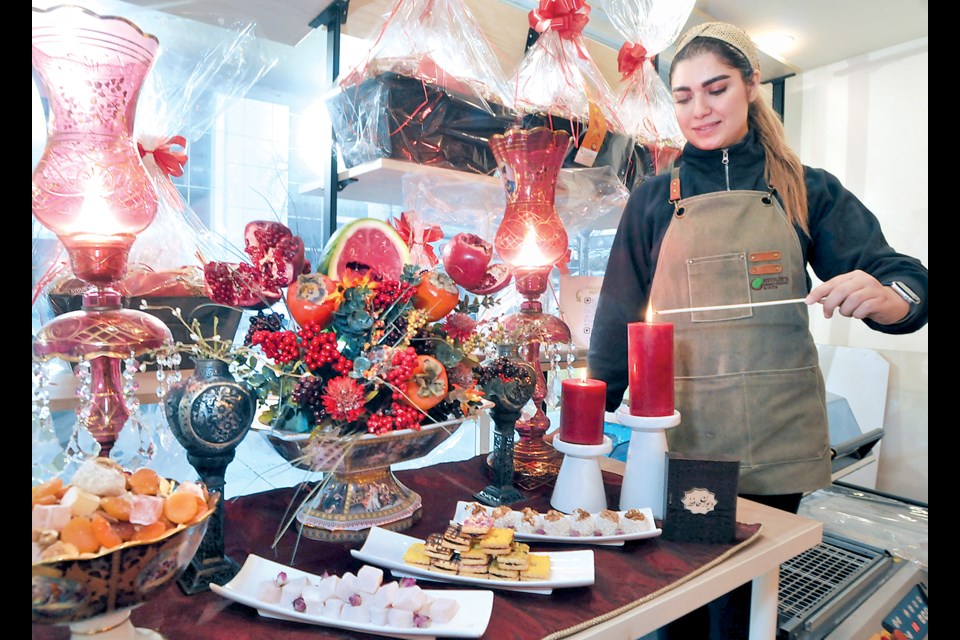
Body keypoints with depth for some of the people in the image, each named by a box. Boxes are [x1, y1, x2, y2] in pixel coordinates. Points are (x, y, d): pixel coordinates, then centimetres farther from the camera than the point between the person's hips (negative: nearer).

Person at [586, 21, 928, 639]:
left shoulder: (806, 190, 6)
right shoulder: (655, 199, 5)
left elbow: (907, 280, 2)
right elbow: (619, 312, 4)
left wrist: (888, 298, -22)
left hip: (774, 443, 1)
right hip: (677, 435, 0)